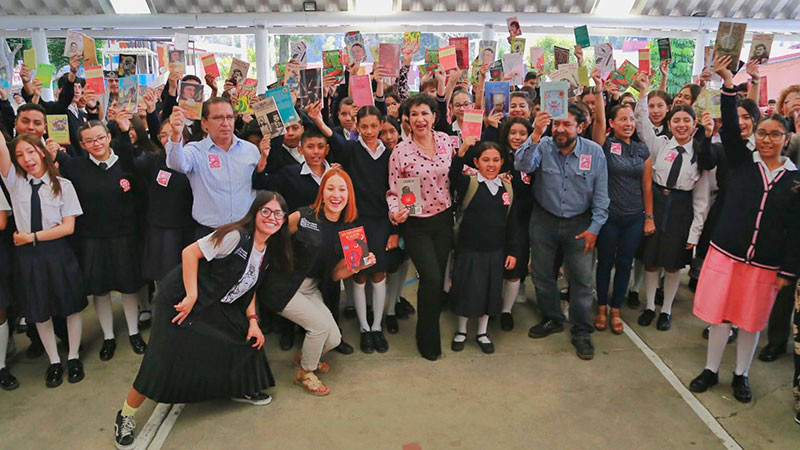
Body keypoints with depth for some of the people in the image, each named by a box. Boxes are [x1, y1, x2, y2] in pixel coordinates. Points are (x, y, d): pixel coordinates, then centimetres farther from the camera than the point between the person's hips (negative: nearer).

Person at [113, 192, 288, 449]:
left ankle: (240, 389, 34)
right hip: (180, 299, -8)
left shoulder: (269, 252, 3)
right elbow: (190, 252, -22)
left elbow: (249, 287, 12)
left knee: (248, 338, 6)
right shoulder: (236, 236, -23)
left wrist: (252, 320, 0)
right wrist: (192, 296, -24)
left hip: (215, 306, 8)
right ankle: (125, 417, 12)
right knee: (165, 361, -9)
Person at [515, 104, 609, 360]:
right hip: (544, 221, 1)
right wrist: (535, 136, -41)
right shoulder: (542, 146, -9)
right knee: (541, 274, 12)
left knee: (582, 278, 2)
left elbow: (601, 195, -3)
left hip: (579, 224, -1)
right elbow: (522, 166, -29)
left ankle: (582, 332, 20)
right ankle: (552, 319, 35)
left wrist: (594, 227, -7)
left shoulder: (594, 152, -7)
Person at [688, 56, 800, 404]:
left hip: (765, 264, 0)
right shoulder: (741, 161, 0)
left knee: (751, 322, 12)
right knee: (719, 316, 8)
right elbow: (729, 127, -15)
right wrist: (728, 83, -26)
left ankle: (741, 375, 32)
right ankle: (711, 370, 25)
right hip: (726, 253, 0)